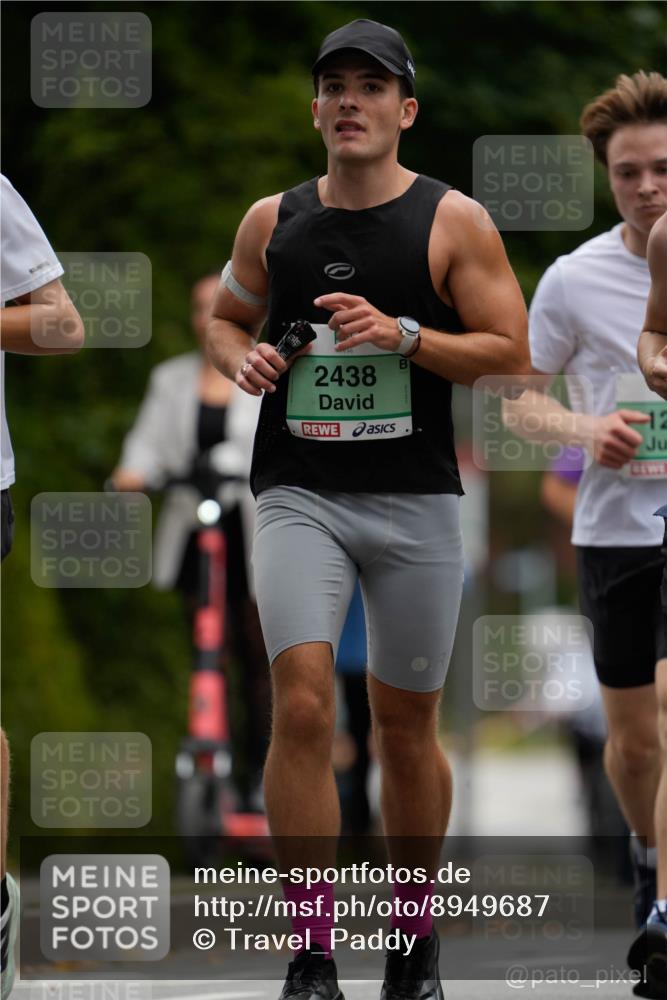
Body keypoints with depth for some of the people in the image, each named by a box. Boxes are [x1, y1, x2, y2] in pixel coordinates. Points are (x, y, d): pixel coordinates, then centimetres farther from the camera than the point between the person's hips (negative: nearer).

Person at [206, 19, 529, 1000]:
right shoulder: (271, 221, 7)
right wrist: (242, 355, 0)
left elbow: (510, 353, -4)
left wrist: (404, 335, -18)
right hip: (299, 496, 1)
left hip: (415, 502, -1)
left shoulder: (455, 222, -1)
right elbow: (226, 315, 22)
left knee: (406, 725, 10)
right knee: (302, 703, -16)